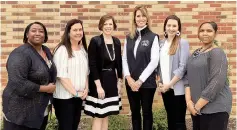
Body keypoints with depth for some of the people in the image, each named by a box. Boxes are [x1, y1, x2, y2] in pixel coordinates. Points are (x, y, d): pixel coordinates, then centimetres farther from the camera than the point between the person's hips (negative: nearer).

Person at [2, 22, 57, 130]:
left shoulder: (47, 51, 7)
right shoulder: (21, 54, -18)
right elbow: (18, 84, -28)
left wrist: (52, 87, 3)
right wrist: (45, 89, -19)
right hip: (21, 113, -8)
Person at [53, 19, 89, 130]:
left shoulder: (83, 49, 10)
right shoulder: (62, 50, -13)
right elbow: (61, 75, -17)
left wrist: (86, 89, 3)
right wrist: (75, 92, -14)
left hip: (79, 96, 7)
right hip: (64, 97, -7)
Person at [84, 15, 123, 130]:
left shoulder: (117, 41, 6)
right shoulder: (95, 41, -12)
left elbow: (119, 63, 12)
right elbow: (92, 65, -15)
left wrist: (119, 81, 9)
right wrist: (98, 85, -18)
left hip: (112, 80, 6)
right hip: (99, 81, -5)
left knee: (106, 115, 13)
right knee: (98, 116, 0)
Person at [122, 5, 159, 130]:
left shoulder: (153, 37, -4)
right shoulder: (129, 38, 8)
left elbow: (154, 61, -10)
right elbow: (124, 59, 6)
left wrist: (140, 80, -13)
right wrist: (128, 78, -8)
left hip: (147, 82, -3)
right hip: (130, 82, 4)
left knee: (147, 112, 9)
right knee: (134, 112, 14)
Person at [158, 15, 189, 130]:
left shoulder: (183, 43, -6)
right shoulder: (161, 43, 9)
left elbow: (183, 67, -12)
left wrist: (170, 84, -13)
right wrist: (160, 82, 2)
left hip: (178, 89, -5)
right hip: (165, 88, 5)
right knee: (170, 119, 14)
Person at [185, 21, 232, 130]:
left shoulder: (217, 53, -11)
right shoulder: (195, 53, 11)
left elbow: (217, 83, -20)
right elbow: (189, 77, 8)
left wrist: (197, 106, -17)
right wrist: (189, 101, -7)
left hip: (215, 109, -6)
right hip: (196, 107, 7)